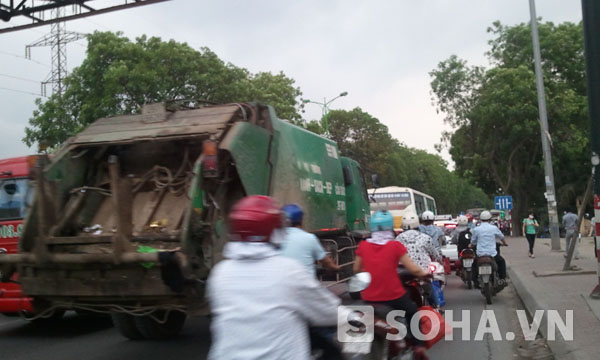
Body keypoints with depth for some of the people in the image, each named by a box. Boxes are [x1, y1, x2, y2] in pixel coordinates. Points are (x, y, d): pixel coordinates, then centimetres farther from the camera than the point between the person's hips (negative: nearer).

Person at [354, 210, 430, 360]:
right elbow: (414, 269, -8)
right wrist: (424, 273, 13)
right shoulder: (396, 246, -10)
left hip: (369, 298, 2)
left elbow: (356, 270, 10)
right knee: (412, 312, 25)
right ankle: (419, 346, 16)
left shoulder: (363, 246, -3)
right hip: (393, 296, -2)